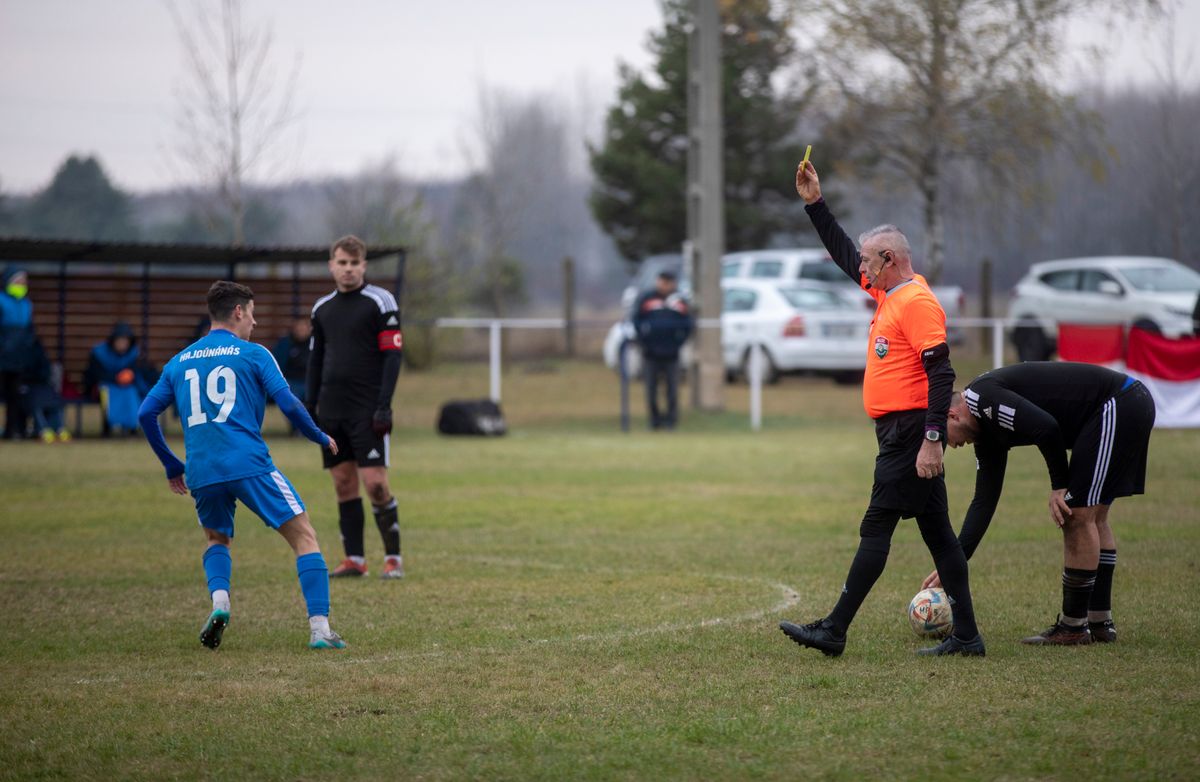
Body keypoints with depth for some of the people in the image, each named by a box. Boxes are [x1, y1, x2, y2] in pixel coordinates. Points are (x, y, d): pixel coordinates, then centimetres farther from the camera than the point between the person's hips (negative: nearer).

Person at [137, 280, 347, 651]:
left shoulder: (179, 361, 18)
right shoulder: (253, 355, 4)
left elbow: (146, 414, 16)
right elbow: (289, 405, -4)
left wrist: (171, 466, 25)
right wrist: (321, 438, 13)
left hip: (201, 474, 5)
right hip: (250, 465, -4)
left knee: (217, 539, 29)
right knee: (304, 536, 2)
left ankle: (219, 601, -1)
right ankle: (320, 629, -11)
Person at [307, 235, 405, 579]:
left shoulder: (380, 302, -4)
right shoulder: (322, 308, 13)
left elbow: (392, 355, -8)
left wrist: (383, 405, -15)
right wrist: (311, 406, 12)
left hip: (367, 410, -5)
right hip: (331, 409, 5)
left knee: (376, 483, -10)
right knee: (343, 484, 5)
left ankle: (394, 557, -2)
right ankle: (354, 559, 10)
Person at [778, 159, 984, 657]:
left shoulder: (916, 301, -14)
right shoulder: (888, 293, 15)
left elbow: (941, 373, -20)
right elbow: (844, 254, 30)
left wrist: (931, 441, -25)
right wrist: (814, 204, 26)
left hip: (911, 432, -10)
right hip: (900, 432, 10)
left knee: (876, 530, -8)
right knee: (936, 531, 8)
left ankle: (835, 631, -8)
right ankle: (966, 635, 8)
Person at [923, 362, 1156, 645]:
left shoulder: (980, 396, -12)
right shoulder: (987, 436, 17)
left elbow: (1045, 427, -23)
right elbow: (984, 501, 19)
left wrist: (1060, 486, -10)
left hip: (1117, 407, -10)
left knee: (1078, 516, -7)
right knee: (1092, 517, 15)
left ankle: (1073, 627, -1)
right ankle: (1100, 623, 20)